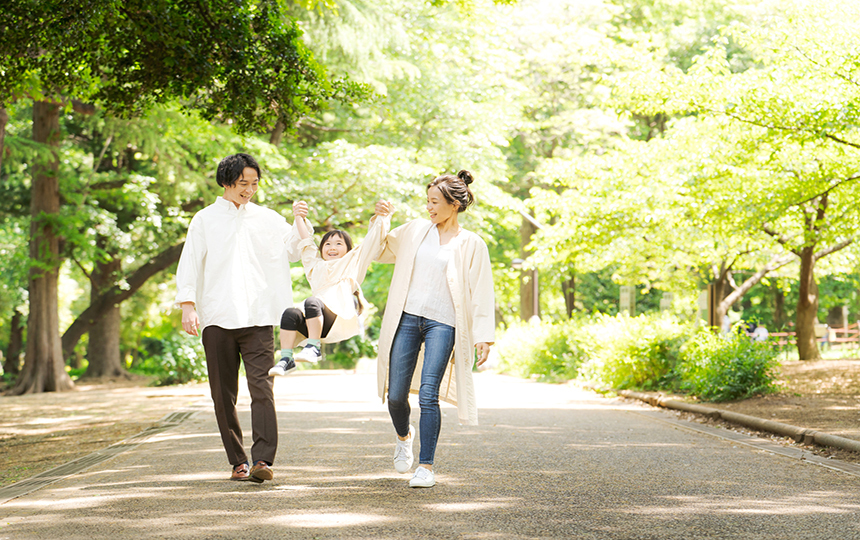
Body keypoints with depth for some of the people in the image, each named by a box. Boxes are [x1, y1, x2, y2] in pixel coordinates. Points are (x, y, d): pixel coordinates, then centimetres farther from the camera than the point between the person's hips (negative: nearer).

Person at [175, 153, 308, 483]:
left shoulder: (268, 219, 14)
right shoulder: (205, 220, 11)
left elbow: (296, 252, 14)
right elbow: (189, 264, 8)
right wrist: (187, 305, -4)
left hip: (258, 317, 0)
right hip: (217, 319, 1)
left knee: (261, 387, -14)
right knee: (223, 394, 2)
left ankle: (263, 459, -20)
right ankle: (238, 461, 10)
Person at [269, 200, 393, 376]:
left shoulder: (353, 262, 22)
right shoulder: (316, 266, 32)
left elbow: (373, 240, 18)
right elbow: (305, 240, 39)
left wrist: (379, 216, 11)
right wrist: (299, 217, 41)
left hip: (343, 318, -4)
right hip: (318, 322, 4)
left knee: (311, 302, -33)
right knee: (290, 313, -26)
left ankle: (313, 347, -35)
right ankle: (286, 358, -29)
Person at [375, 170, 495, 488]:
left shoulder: (471, 244, 2)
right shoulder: (416, 231, 12)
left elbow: (481, 293, 0)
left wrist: (484, 337, -7)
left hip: (442, 323, -3)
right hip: (407, 318, 3)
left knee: (428, 395, -13)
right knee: (395, 394, 4)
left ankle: (426, 466, -3)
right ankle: (404, 436, 36)